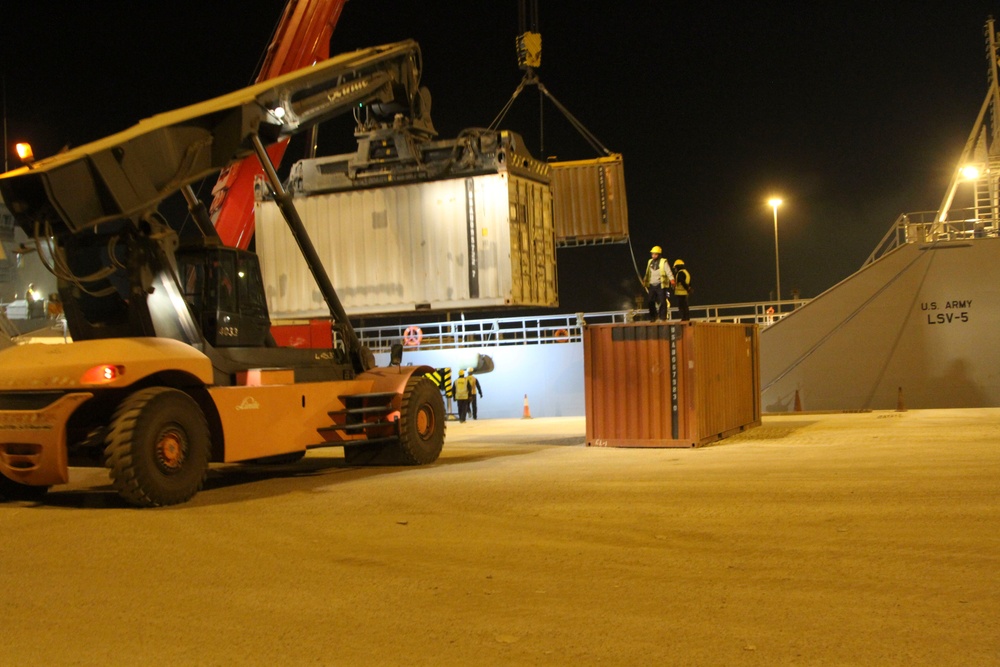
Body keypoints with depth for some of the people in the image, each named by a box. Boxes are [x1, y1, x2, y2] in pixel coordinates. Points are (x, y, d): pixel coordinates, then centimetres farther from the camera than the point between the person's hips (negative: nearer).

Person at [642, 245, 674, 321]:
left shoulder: (663, 262, -3)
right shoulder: (650, 262, 15)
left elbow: (668, 272, -13)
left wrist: (671, 279, -26)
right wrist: (644, 280, 20)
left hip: (660, 285, -5)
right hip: (651, 285, 5)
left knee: (662, 301, -5)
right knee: (650, 301, 3)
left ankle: (663, 317, 2)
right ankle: (653, 317, 15)